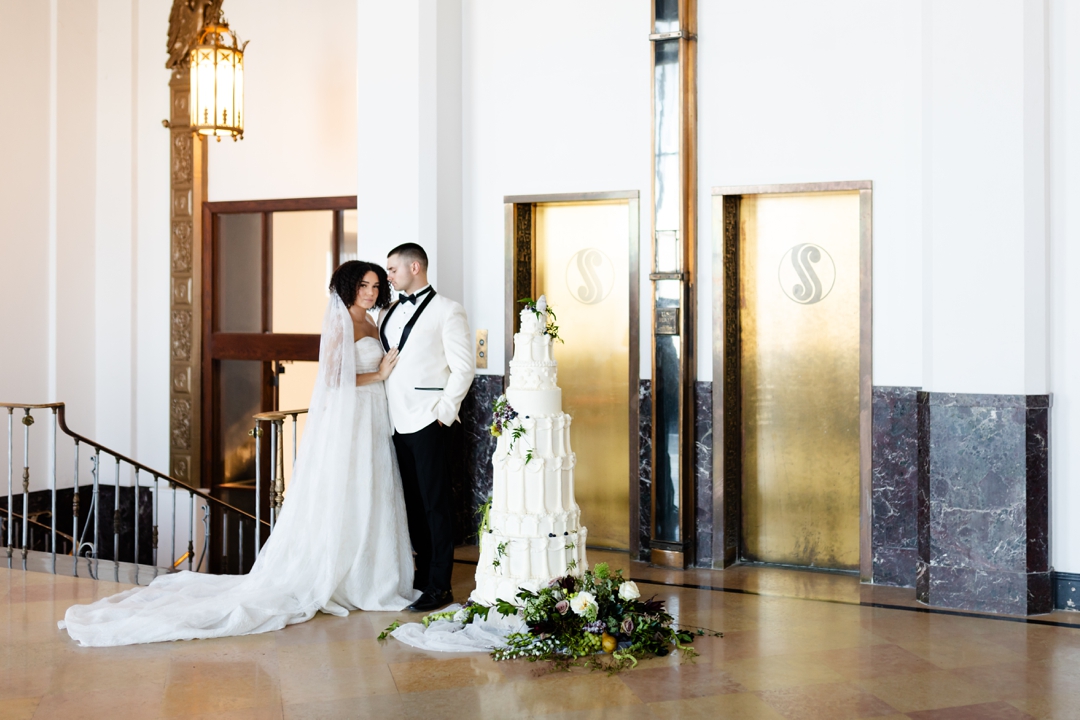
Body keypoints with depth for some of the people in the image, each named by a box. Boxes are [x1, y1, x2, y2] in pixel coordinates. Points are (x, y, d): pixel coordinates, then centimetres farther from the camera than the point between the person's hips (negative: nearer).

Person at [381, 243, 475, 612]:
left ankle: (439, 586, 3)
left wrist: (444, 412, -12)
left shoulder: (446, 310, -4)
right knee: (413, 502, 11)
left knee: (435, 503, -2)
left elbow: (463, 366, -8)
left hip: (429, 422, -6)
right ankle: (422, 574, 20)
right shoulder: (389, 313, 16)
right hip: (398, 422, 7)